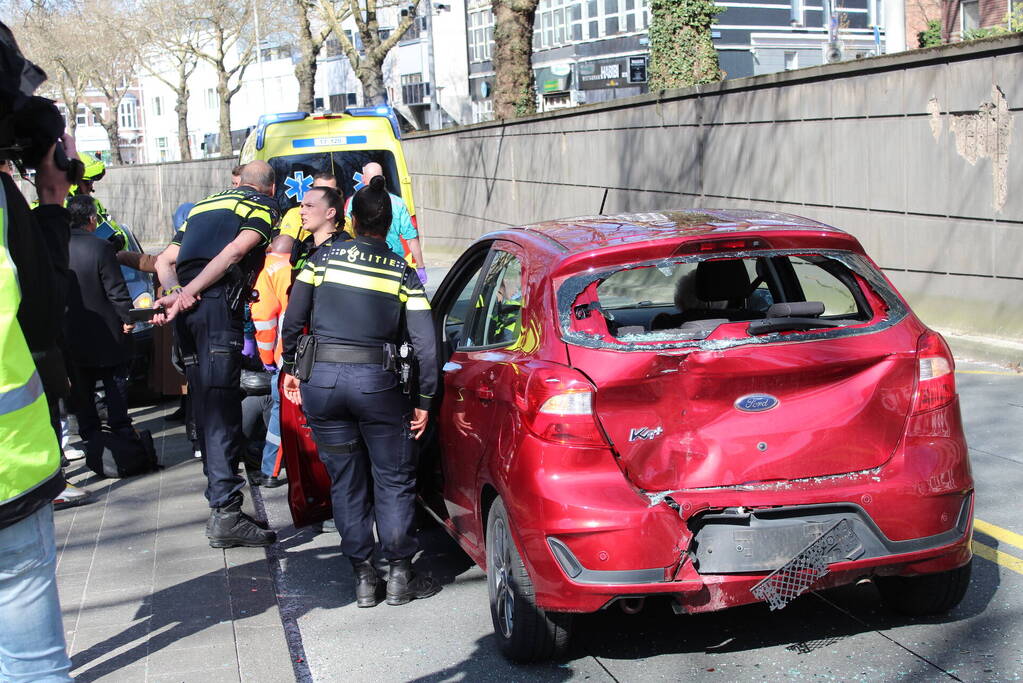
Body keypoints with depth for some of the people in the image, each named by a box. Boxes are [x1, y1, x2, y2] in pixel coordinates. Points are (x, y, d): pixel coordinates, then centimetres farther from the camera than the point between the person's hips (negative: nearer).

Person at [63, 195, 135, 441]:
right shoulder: (101, 247, -18)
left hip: (70, 331, 4)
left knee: (81, 385, 13)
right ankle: (121, 430, 11)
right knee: (115, 381, 9)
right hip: (104, 331, -4)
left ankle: (89, 432, 18)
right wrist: (127, 318, -6)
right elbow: (116, 290, -15)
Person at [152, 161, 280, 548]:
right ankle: (224, 513, -19)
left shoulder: (204, 206, 31)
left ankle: (219, 480, 28)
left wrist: (175, 293, 3)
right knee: (221, 403, -13)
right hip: (218, 305, -7)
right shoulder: (264, 208, 10)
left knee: (204, 398, 16)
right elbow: (234, 252, -9)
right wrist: (187, 295, -13)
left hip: (186, 312, 7)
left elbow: (164, 261, 21)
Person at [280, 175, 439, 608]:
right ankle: (399, 576, 12)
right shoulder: (402, 274, 4)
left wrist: (289, 369, 16)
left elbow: (293, 322, 4)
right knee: (394, 480, 11)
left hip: (321, 378, 2)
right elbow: (425, 344, -2)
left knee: (345, 482, 12)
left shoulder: (324, 258, 5)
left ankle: (363, 578, 16)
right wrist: (424, 401, 4)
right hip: (377, 381, -1)